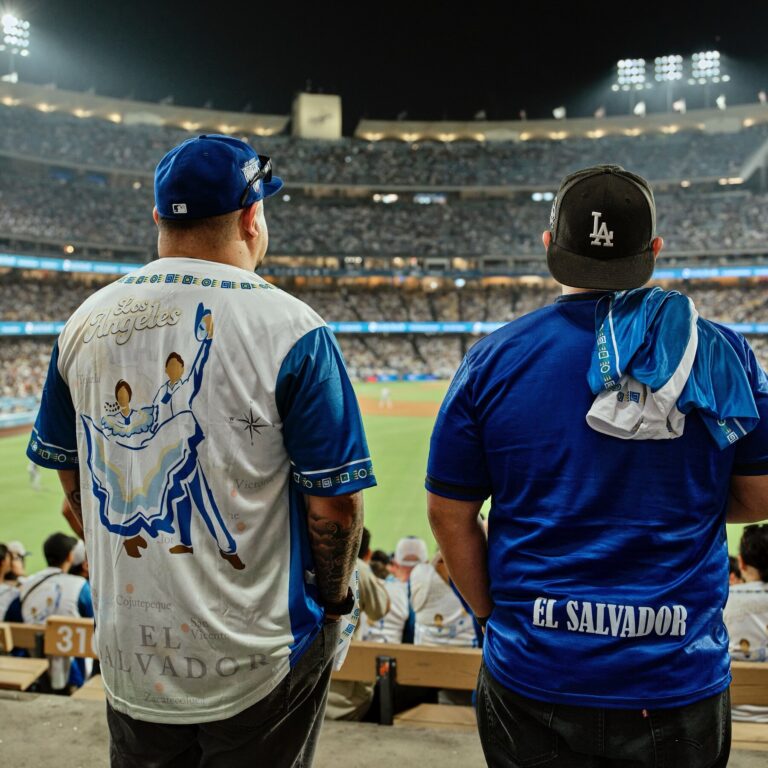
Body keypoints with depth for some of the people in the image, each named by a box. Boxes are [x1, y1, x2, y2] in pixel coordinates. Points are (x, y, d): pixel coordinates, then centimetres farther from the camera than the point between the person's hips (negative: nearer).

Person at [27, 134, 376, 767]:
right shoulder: (291, 329, -18)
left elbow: (74, 479, 8)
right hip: (257, 660, -4)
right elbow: (334, 502, -16)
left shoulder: (86, 322, -2)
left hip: (128, 650, 5)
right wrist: (334, 599, 2)